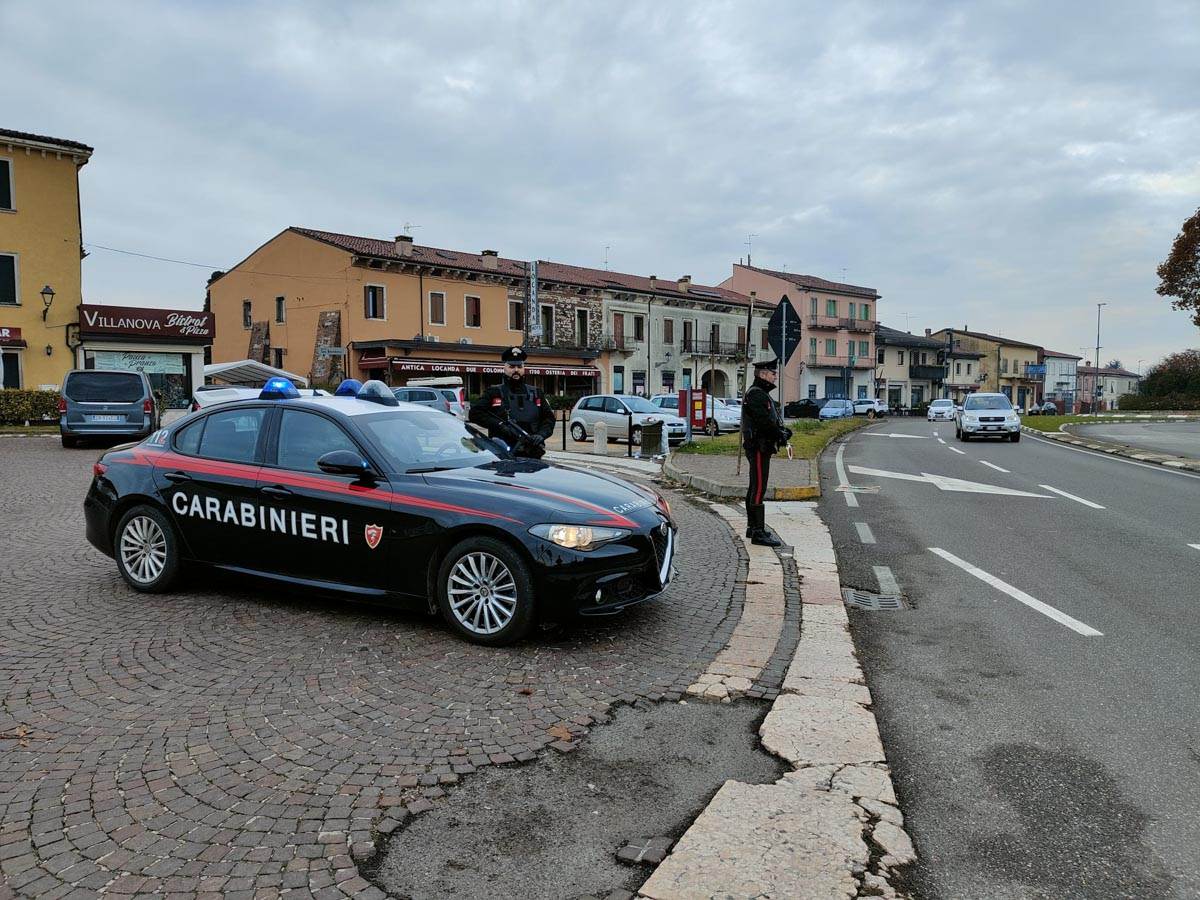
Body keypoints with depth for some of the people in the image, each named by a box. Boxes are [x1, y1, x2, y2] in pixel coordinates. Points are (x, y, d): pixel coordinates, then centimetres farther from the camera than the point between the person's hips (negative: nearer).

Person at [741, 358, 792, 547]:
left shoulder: (761, 394, 20)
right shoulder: (755, 394, -14)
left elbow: (772, 419, 19)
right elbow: (765, 421, -22)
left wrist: (783, 431, 1)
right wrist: (781, 434, -11)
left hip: (761, 448, 11)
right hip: (759, 448, -11)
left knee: (755, 488, 15)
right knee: (759, 489, -11)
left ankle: (752, 527, 24)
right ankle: (758, 532, -12)